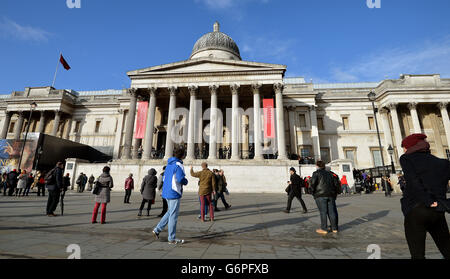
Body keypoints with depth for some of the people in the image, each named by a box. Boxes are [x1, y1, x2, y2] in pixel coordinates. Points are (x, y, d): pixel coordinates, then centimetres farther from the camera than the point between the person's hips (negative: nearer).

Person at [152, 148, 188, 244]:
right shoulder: (178, 165, -15)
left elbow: (164, 178, 17)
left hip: (166, 192, 9)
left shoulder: (169, 164, 12)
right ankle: (172, 238, 11)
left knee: (170, 212, 21)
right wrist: (185, 181, -4)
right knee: (173, 215, 1)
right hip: (174, 193, -9)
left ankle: (157, 230, 22)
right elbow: (181, 179, -25)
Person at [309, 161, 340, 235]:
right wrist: (335, 193, 22)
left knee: (323, 212, -2)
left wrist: (313, 191, -1)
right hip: (331, 195, 6)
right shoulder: (329, 173, 17)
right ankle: (334, 228, 17)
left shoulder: (316, 173, -1)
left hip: (320, 195, -5)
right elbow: (337, 184, 15)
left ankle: (324, 229, 3)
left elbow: (312, 183, -14)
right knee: (332, 211, 10)